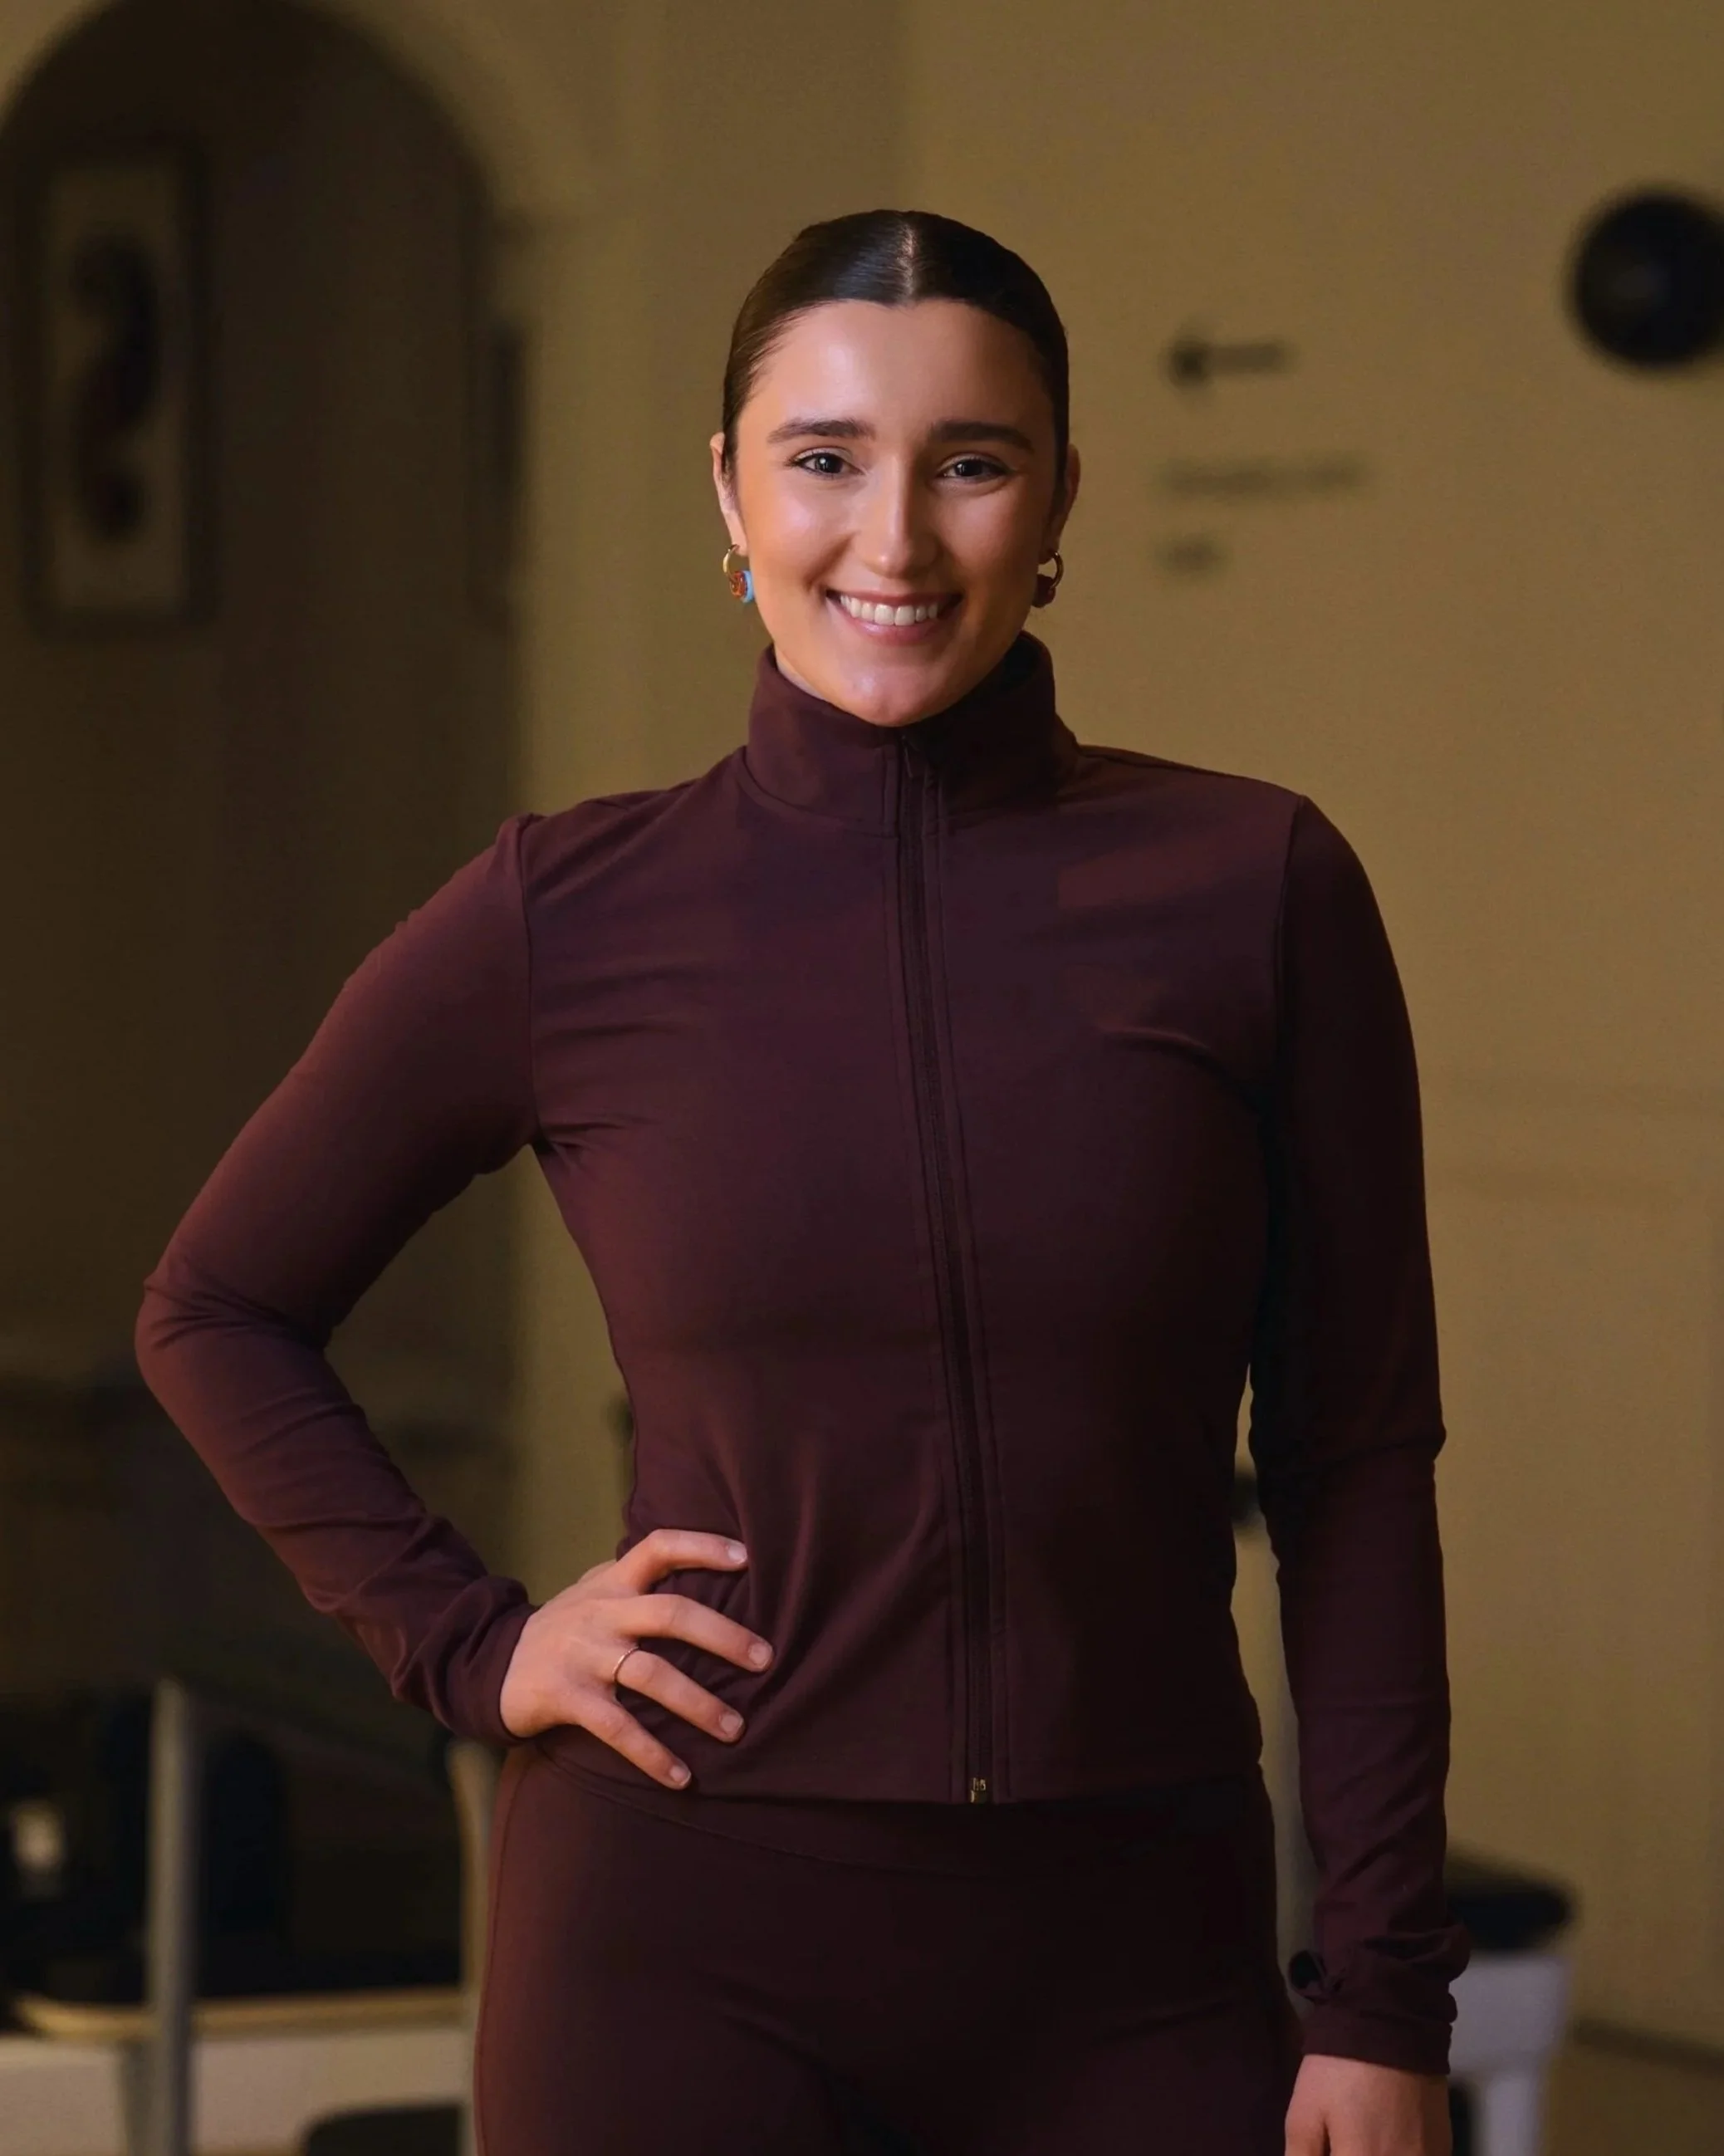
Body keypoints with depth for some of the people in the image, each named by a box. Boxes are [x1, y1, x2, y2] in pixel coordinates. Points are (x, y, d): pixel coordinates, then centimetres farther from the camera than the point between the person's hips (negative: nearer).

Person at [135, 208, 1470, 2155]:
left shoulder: (1251, 887, -1)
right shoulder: (568, 919, -1)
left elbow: (1354, 1464, 1)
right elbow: (215, 1312, 13)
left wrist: (1381, 1999, -2)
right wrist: (471, 1645, 1)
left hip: (1128, 1968, 1)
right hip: (686, 1938, 0)